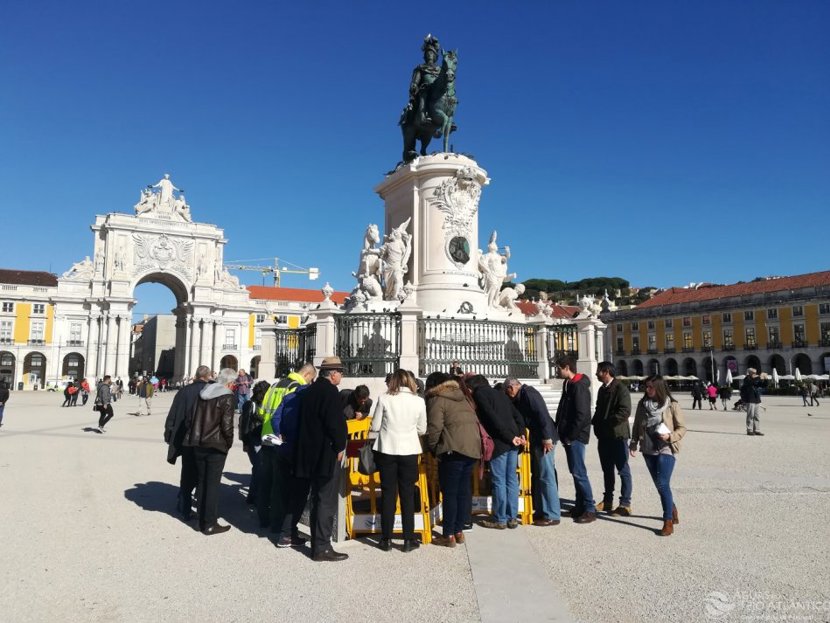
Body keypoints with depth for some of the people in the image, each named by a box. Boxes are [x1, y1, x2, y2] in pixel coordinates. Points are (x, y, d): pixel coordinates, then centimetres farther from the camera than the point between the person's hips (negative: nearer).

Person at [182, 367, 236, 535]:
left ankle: (202, 518, 23)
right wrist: (228, 443, -1)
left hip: (198, 444, 7)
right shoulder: (227, 397, -13)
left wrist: (195, 437, 14)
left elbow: (193, 418, 9)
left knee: (202, 481, 15)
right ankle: (210, 524, 5)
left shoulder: (203, 393, 7)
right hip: (216, 445, -6)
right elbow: (227, 425, -16)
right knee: (213, 483, 0)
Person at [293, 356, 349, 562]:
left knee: (318, 499, 18)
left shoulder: (310, 391, 13)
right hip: (327, 454, -9)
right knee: (327, 502, -3)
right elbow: (335, 423, -23)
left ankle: (318, 542, 27)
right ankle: (322, 548, 2)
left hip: (311, 453, 9)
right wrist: (339, 447, -11)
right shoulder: (330, 392, -17)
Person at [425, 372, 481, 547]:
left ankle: (448, 535, 6)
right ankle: (459, 531, 21)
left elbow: (434, 428, -13)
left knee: (449, 493, 1)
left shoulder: (437, 400, -4)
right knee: (463, 491, 14)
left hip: (453, 449, -7)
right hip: (473, 448, 7)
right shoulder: (462, 396, 18)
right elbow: (474, 421, 17)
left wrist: (432, 448, 3)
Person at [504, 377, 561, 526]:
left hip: (544, 440, -10)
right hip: (536, 439, 10)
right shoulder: (522, 396, 17)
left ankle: (552, 516, 0)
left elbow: (542, 414, -21)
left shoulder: (528, 393, -13)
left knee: (546, 476, -6)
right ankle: (540, 511, 24)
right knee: (537, 476, 15)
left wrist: (547, 437, -23)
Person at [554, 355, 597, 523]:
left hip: (576, 437, -10)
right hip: (569, 436, 10)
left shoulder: (579, 386, -16)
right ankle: (580, 506, 22)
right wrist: (561, 433, 13)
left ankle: (590, 509, -1)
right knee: (575, 471, 14)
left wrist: (570, 437, -17)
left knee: (579, 472, -8)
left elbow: (582, 415, -21)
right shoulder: (569, 384, 14)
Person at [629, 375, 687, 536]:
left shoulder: (672, 406, -8)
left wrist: (671, 436, -21)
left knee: (663, 484, -11)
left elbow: (682, 428, -3)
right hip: (649, 450, 5)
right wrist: (634, 444, 1)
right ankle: (672, 510, 35)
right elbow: (636, 426, 10)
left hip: (666, 450, -5)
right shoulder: (642, 404, 4)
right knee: (659, 484, 13)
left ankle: (668, 522, -3)